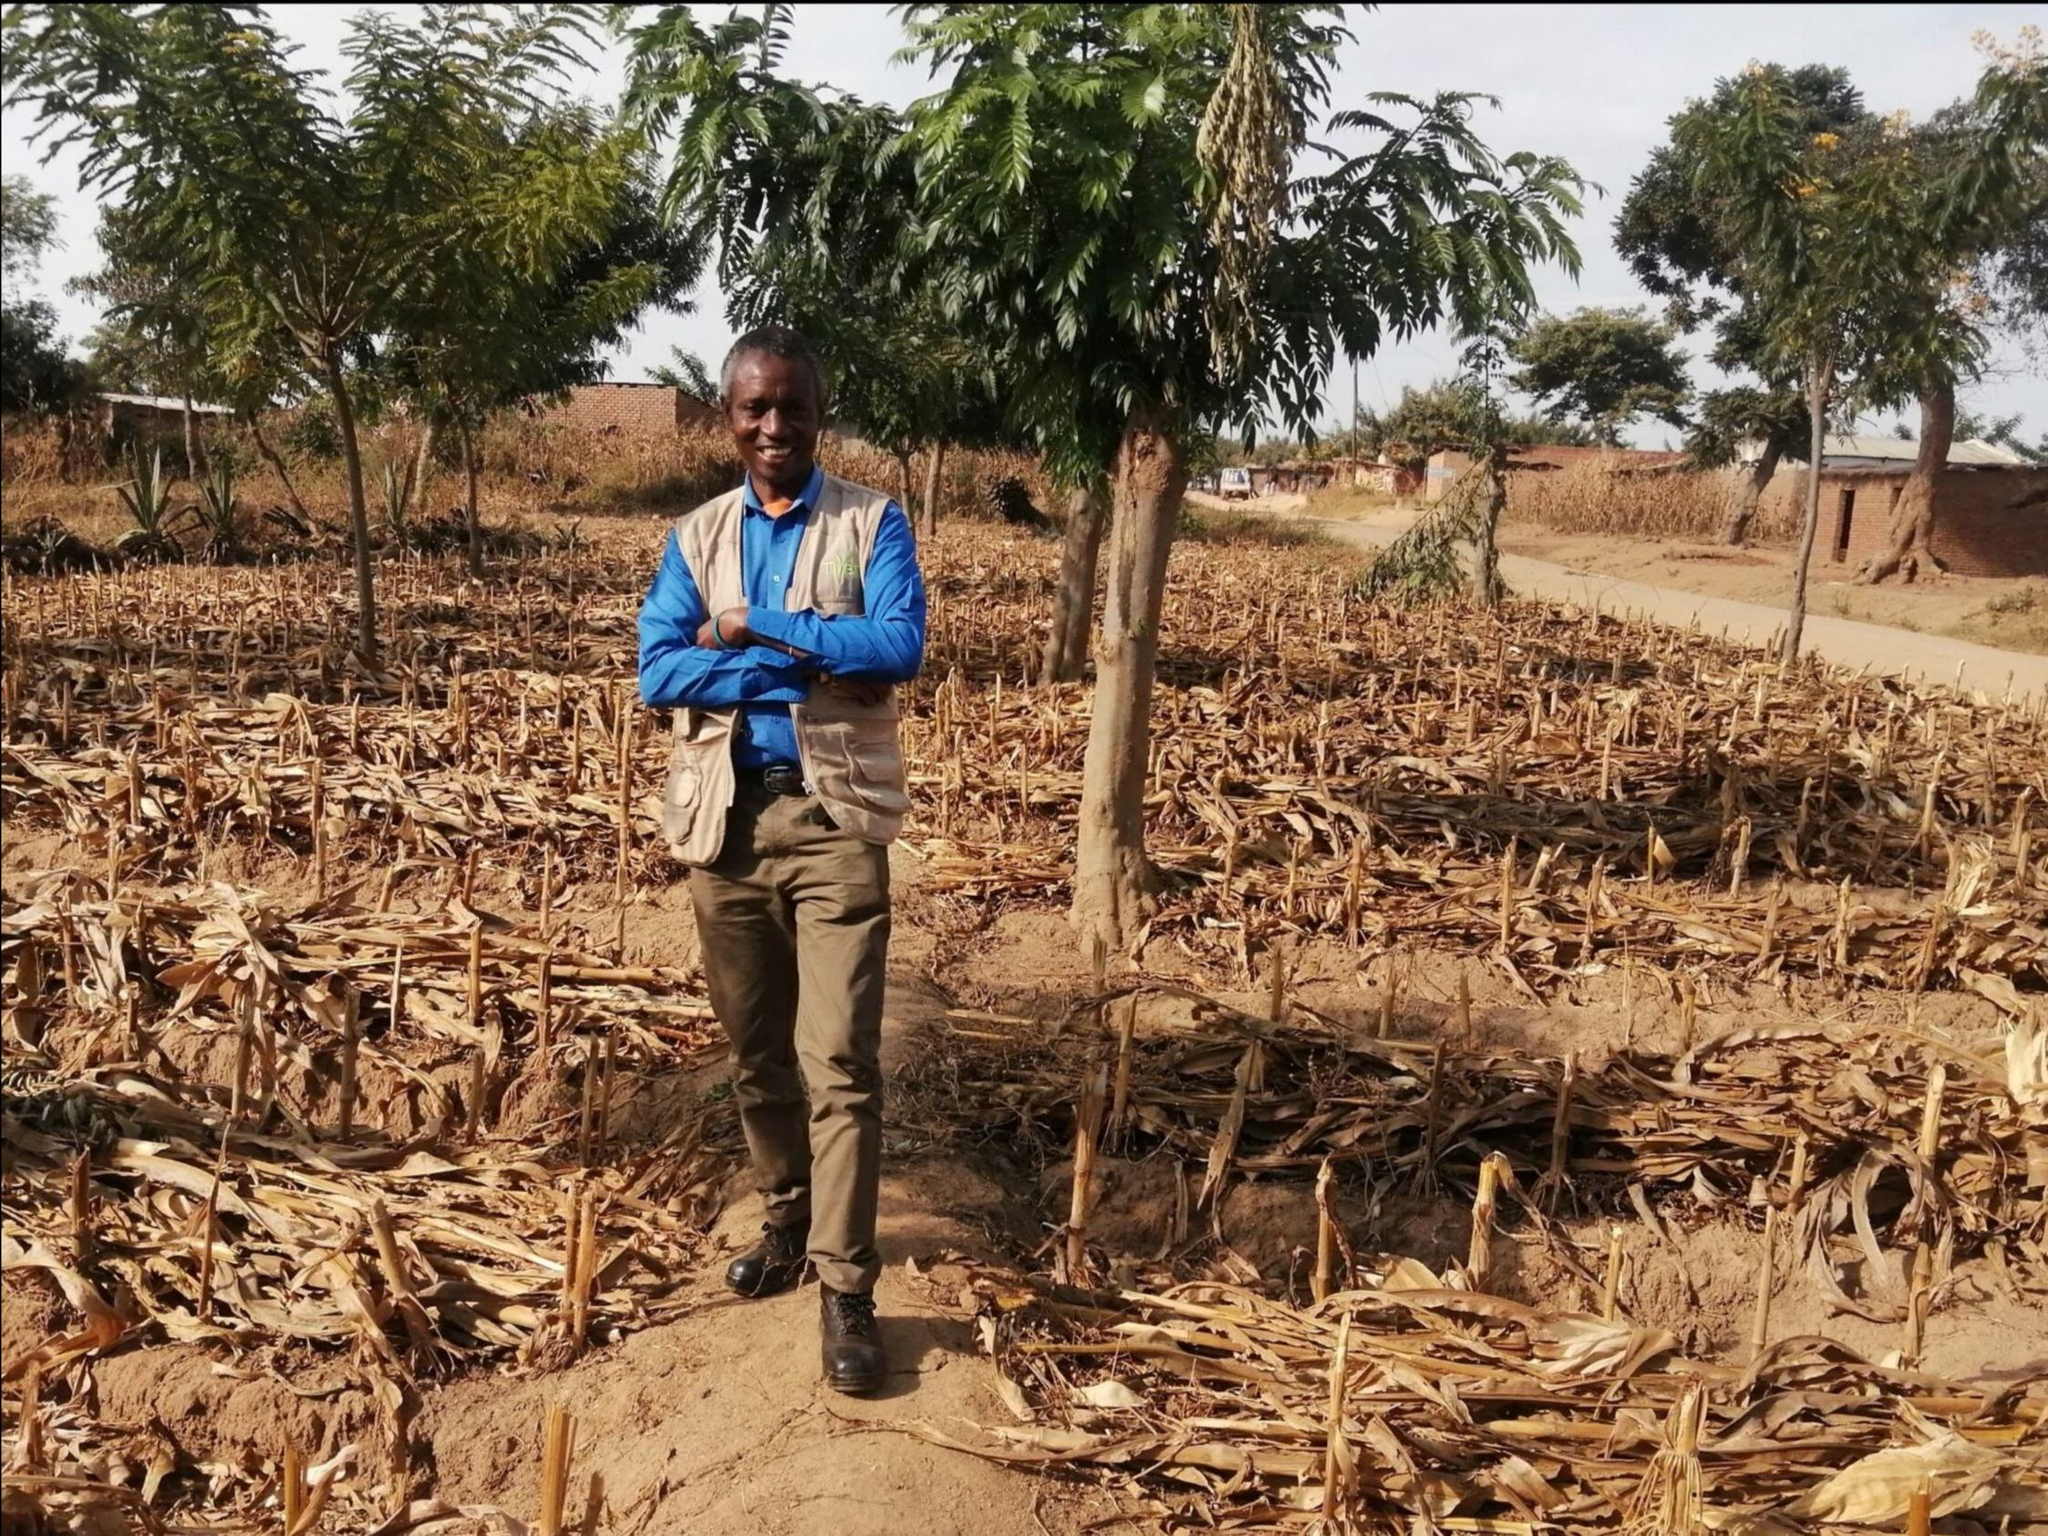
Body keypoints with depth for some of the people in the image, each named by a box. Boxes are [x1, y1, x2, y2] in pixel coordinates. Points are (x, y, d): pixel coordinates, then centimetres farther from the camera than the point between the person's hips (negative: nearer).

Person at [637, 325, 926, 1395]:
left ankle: (845, 1288, 0)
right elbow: (657, 672, -5)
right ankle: (786, 1224, 35)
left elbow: (900, 646, -16)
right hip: (723, 817, 4)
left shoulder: (872, 524, 1)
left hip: (834, 816, -4)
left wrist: (752, 629, -13)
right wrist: (809, 661, -14)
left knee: (838, 1061, -7)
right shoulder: (695, 537, 9)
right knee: (755, 1055, 15)